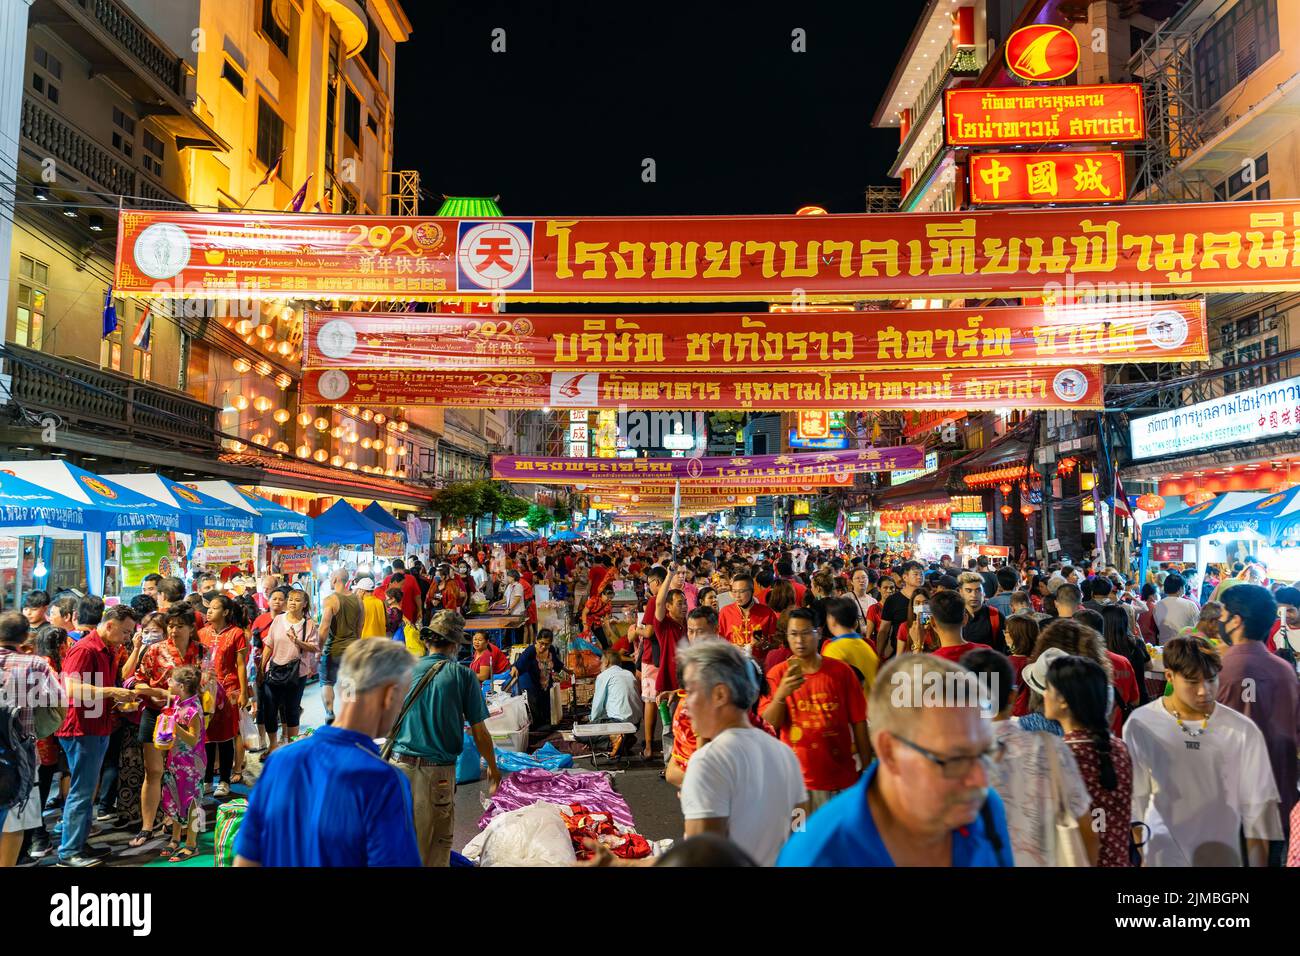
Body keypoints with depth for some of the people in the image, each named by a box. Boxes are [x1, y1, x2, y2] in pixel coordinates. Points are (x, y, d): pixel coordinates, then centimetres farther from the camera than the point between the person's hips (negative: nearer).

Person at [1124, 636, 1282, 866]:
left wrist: (1258, 864, 1)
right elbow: (1134, 801, -1)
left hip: (1223, 856, 2)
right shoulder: (1141, 725, -10)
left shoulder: (1243, 731, -6)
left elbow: (1256, 809, 1)